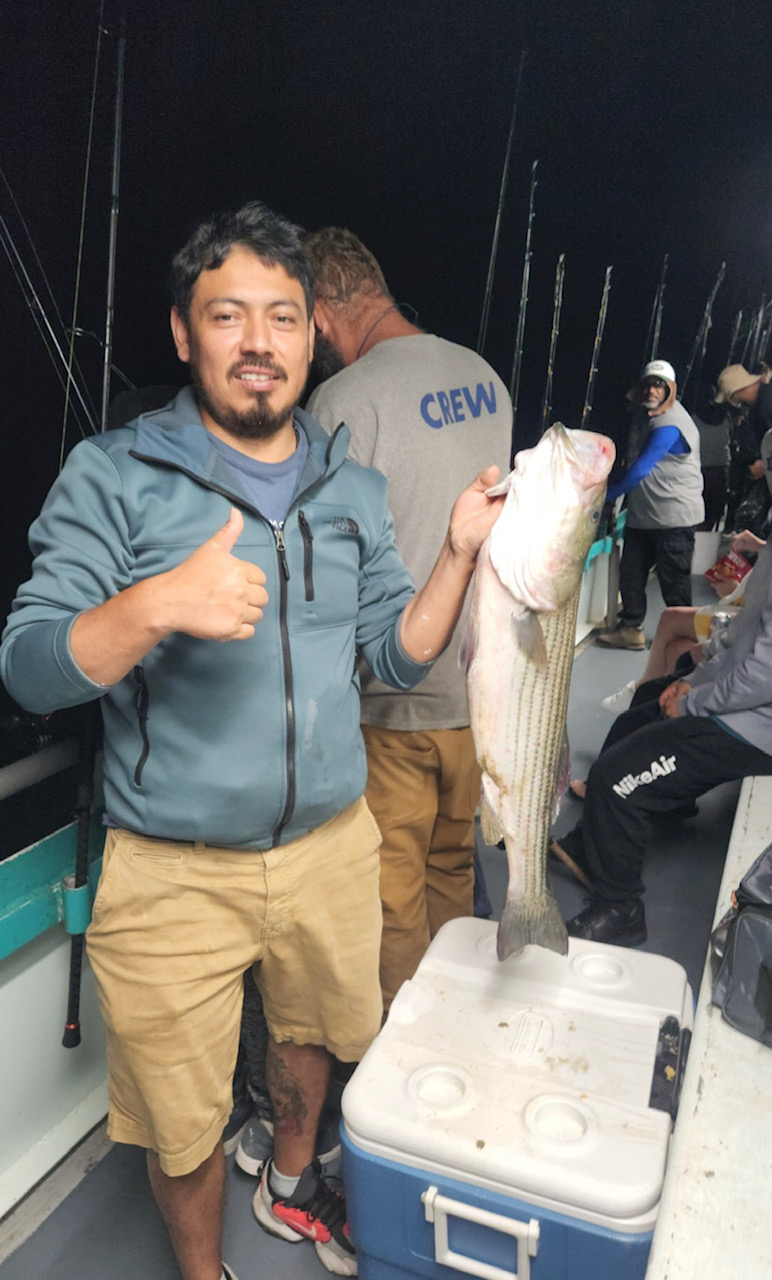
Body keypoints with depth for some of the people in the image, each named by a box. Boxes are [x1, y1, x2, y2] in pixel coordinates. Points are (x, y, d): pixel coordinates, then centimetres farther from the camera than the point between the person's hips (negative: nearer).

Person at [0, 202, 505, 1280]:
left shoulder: (352, 487, 4)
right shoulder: (113, 477, -10)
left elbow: (398, 654, 4)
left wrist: (461, 553, -11)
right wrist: (156, 605, -32)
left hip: (331, 846, 4)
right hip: (174, 872, -4)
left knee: (312, 1036, 27)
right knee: (184, 1123, 15)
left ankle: (291, 1187, 59)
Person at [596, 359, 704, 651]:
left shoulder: (669, 426, -17)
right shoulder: (648, 415, 13)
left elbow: (640, 470, -22)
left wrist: (606, 494, -14)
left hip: (674, 517, -9)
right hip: (643, 514, 9)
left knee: (673, 579, 0)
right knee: (630, 572, 9)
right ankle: (630, 629, 19)